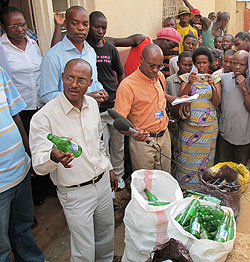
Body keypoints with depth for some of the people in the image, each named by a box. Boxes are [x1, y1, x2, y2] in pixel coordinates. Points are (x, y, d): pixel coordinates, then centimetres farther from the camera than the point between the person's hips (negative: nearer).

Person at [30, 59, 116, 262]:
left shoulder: (92, 104, -1)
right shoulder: (44, 116, -21)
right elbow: (39, 165, -22)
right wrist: (54, 157, -44)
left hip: (103, 182, 6)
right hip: (75, 193, -6)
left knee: (106, 239, 25)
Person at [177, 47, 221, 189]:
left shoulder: (215, 79, 6)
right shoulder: (187, 77, 5)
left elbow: (217, 103, -5)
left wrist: (213, 85, -19)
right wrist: (190, 83, -21)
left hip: (209, 126, 1)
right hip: (189, 125, 0)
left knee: (204, 156, 6)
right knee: (187, 156, 1)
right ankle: (185, 187, 18)